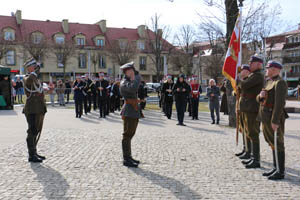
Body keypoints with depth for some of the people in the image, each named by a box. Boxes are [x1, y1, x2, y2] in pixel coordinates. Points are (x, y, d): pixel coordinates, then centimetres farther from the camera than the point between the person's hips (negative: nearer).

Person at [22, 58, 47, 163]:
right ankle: (31, 155, -2)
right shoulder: (27, 78, -10)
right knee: (32, 132, -7)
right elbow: (29, 80, -35)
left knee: (37, 132, 15)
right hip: (32, 110, -9)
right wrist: (35, 71, -22)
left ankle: (34, 152, 24)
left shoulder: (36, 79, 19)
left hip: (39, 109, 9)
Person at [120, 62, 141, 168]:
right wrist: (137, 77, -18)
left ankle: (128, 157, 25)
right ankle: (126, 159, 0)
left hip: (134, 111, 10)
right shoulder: (124, 83, -15)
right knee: (127, 135, -5)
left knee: (130, 135, 15)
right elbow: (133, 89, -32)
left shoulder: (130, 80, 15)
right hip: (129, 111, -10)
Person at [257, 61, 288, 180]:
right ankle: (276, 168, 23)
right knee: (272, 143, 14)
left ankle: (280, 172, 6)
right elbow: (259, 99, 18)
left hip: (274, 118, -9)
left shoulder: (280, 83, -15)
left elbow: (279, 103, -22)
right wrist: (260, 95, -6)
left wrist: (275, 121, -25)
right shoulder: (268, 82, 16)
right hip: (266, 117, 9)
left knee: (277, 144, -2)